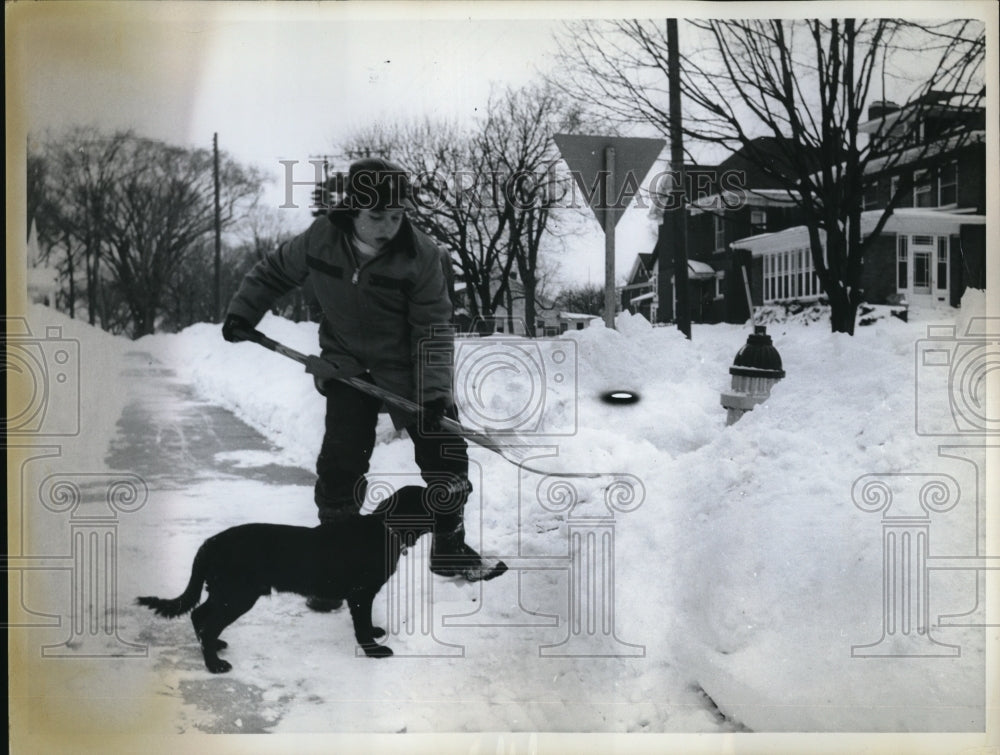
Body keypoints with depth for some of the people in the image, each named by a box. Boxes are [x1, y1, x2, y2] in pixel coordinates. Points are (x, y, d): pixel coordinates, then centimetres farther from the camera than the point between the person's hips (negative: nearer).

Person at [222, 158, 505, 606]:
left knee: (445, 455, 1)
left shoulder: (420, 257, -20)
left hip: (407, 369, 0)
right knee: (340, 463, -9)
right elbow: (274, 271, 7)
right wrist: (243, 313, 1)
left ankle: (449, 548, 22)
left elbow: (433, 330, -17)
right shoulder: (320, 240, -13)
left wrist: (434, 392, -25)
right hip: (347, 366, 1)